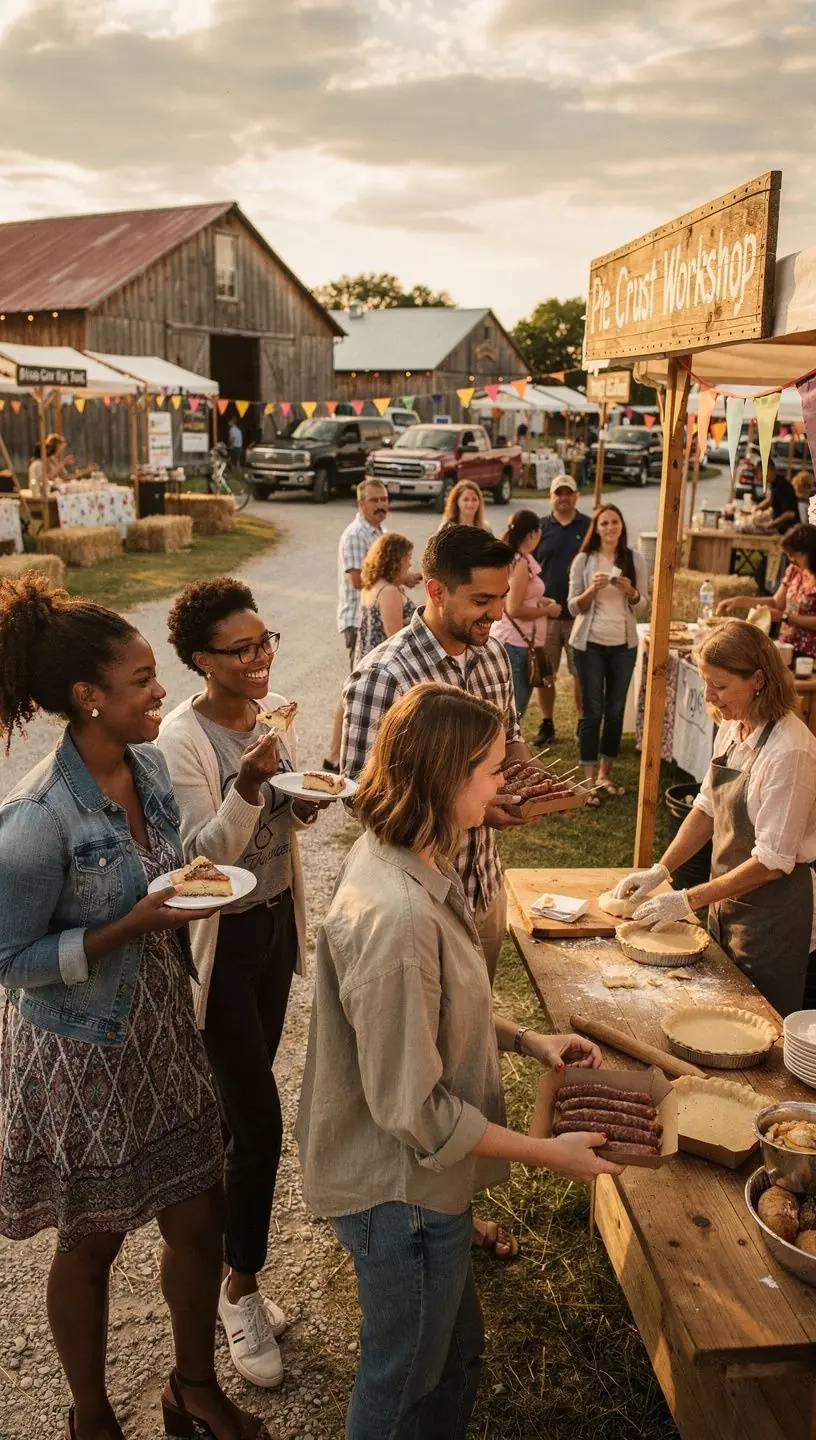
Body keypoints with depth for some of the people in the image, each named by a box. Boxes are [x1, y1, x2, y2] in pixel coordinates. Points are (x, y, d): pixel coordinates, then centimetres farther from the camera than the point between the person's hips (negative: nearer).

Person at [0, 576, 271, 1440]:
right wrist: (135, 925, -27)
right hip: (83, 1057, -6)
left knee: (198, 1220, 17)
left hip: (164, 1033, 6)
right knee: (92, 1243, 16)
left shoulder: (148, 766, -4)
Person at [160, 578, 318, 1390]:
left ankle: (216, 1212, 45)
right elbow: (207, 854, -25)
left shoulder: (274, 712, 0)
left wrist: (302, 803, -9)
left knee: (243, 1100, 21)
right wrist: (247, 784, -40)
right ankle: (240, 1288, 20)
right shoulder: (181, 737, -21)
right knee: (259, 1121, -1)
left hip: (276, 920, 7)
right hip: (222, 938, -7)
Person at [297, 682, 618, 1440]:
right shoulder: (396, 915, -35)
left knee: (456, 1349, 29)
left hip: (418, 1179, 9)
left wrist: (523, 1037, 0)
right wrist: (549, 1152, -16)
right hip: (402, 1189, -9)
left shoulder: (393, 860, -5)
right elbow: (415, 1109, -27)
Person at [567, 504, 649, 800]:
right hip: (590, 643, -2)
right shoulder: (583, 559, -5)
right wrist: (592, 590, -22)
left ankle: (605, 773, 23)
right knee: (592, 711, 1)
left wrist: (630, 591, -16)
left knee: (615, 710, 10)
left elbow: (642, 603, 4)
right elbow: (573, 607, -4)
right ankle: (589, 779, 7)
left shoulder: (635, 559, 0)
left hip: (624, 644, 3)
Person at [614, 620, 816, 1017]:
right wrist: (660, 871, 0)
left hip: (772, 906, -8)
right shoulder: (731, 726, -1)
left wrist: (689, 900, -20)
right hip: (728, 894, 8)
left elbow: (772, 861, -23)